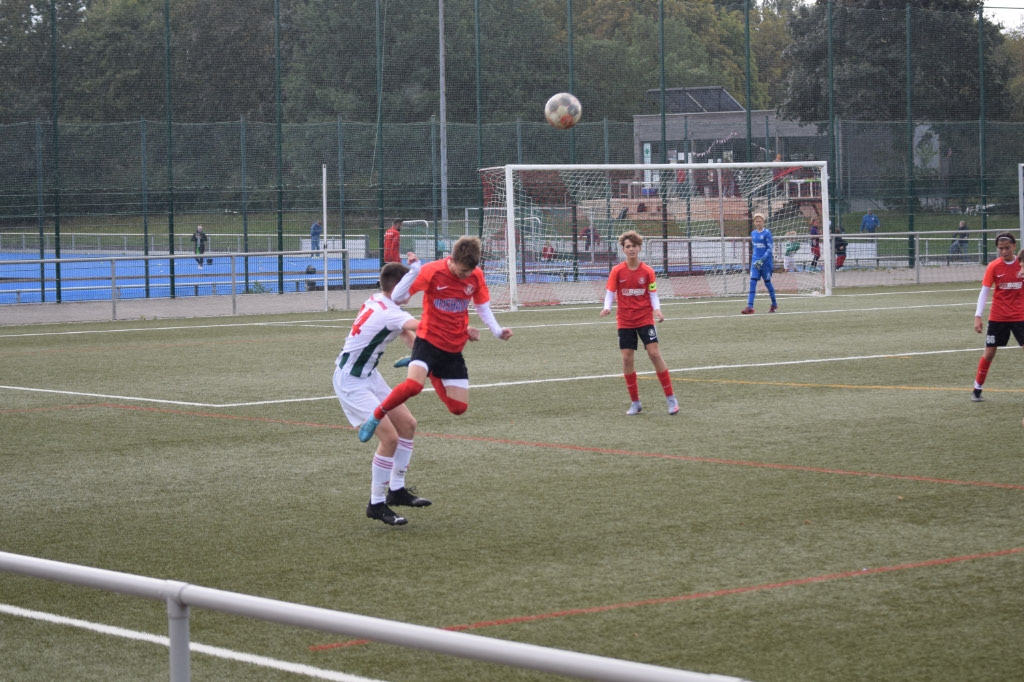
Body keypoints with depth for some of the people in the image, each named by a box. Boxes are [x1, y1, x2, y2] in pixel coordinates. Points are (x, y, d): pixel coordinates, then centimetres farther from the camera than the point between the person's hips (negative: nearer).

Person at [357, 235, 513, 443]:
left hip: (454, 348, 5)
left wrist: (497, 331, -4)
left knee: (459, 407, 3)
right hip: (429, 340, -5)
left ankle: (432, 373, 30)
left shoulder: (476, 276, -4)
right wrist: (413, 271, -31)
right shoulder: (432, 271, -16)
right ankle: (376, 416, -8)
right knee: (413, 385, -33)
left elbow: (483, 307, 12)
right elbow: (397, 298, -16)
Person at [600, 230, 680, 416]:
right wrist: (607, 308, -19)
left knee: (654, 353, -10)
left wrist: (657, 309, -16)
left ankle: (671, 399, -2)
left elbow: (653, 294, 3)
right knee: (627, 358, -1)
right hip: (625, 322, 1)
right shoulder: (617, 271, -2)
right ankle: (635, 402, 11)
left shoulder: (647, 271, -2)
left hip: (645, 319, -1)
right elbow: (610, 292, 0)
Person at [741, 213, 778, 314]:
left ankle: (774, 304, 26)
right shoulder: (753, 233, 9)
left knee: (767, 282, 7)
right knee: (752, 282, -8)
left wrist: (762, 260, -21)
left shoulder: (767, 233, -9)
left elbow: (770, 248, -13)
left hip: (766, 261, -4)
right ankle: (750, 307, -14)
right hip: (755, 261, 4)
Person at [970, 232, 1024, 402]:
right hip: (997, 317, 0)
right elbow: (984, 291, -6)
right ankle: (977, 389, 18)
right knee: (989, 352, 5)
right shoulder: (994, 267, -6)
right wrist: (978, 316, -12)